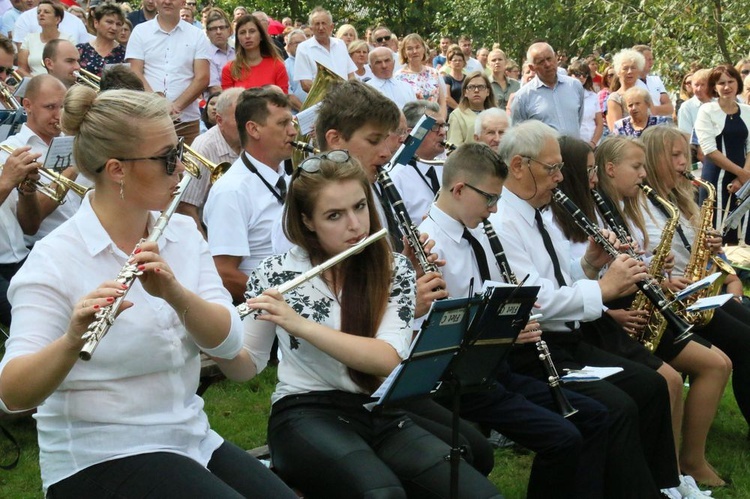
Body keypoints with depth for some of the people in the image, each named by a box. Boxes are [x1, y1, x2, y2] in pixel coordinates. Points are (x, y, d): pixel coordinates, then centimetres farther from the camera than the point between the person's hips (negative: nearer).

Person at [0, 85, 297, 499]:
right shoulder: (55, 261, -13)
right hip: (97, 460, -6)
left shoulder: (183, 234, 4)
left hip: (191, 440, 6)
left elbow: (227, 340, -7)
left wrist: (175, 294, -26)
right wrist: (73, 338, -41)